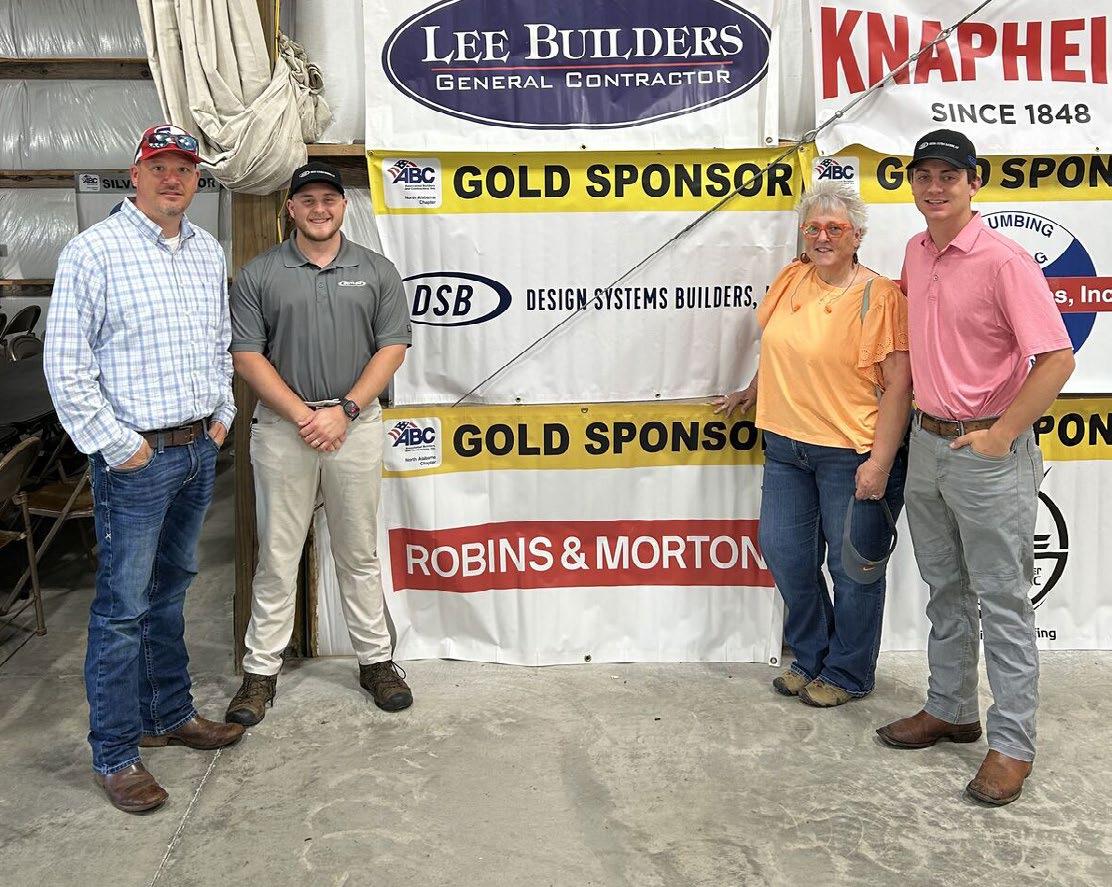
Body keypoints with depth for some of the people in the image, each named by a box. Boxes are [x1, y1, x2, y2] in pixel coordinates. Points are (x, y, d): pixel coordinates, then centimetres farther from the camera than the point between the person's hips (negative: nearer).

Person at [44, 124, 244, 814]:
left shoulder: (209, 252, 10)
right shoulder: (94, 252, -11)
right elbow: (65, 367, -12)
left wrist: (222, 414, 11)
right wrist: (117, 445, -13)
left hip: (200, 449, 7)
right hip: (135, 457, -6)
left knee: (171, 589, 18)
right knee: (123, 607, 0)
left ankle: (169, 714, 32)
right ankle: (115, 754, 12)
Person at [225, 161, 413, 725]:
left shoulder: (376, 271, 6)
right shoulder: (259, 274, 3)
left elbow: (392, 348, 1)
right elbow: (246, 355, -2)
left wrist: (343, 411, -10)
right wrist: (302, 415, -12)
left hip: (356, 422, 1)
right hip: (282, 426, 0)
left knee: (359, 553, 10)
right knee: (277, 556, 5)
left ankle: (375, 660, 21)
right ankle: (261, 670, 15)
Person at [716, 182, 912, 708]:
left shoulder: (880, 296, -11)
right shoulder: (792, 279, 8)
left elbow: (899, 385, -14)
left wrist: (880, 462, -19)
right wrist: (754, 390, 32)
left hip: (852, 454, -6)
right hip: (786, 445, 7)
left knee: (852, 566, 5)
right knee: (784, 553, 12)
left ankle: (847, 674, 24)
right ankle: (810, 658, 31)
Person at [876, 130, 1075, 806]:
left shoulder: (1004, 261, -16)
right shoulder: (916, 253, 7)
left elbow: (1058, 359, -18)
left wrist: (1002, 434, -19)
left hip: (988, 452, -7)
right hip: (927, 441, 8)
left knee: (1002, 600, 1)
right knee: (945, 590, 18)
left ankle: (1012, 744, 11)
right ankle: (950, 710, 33)